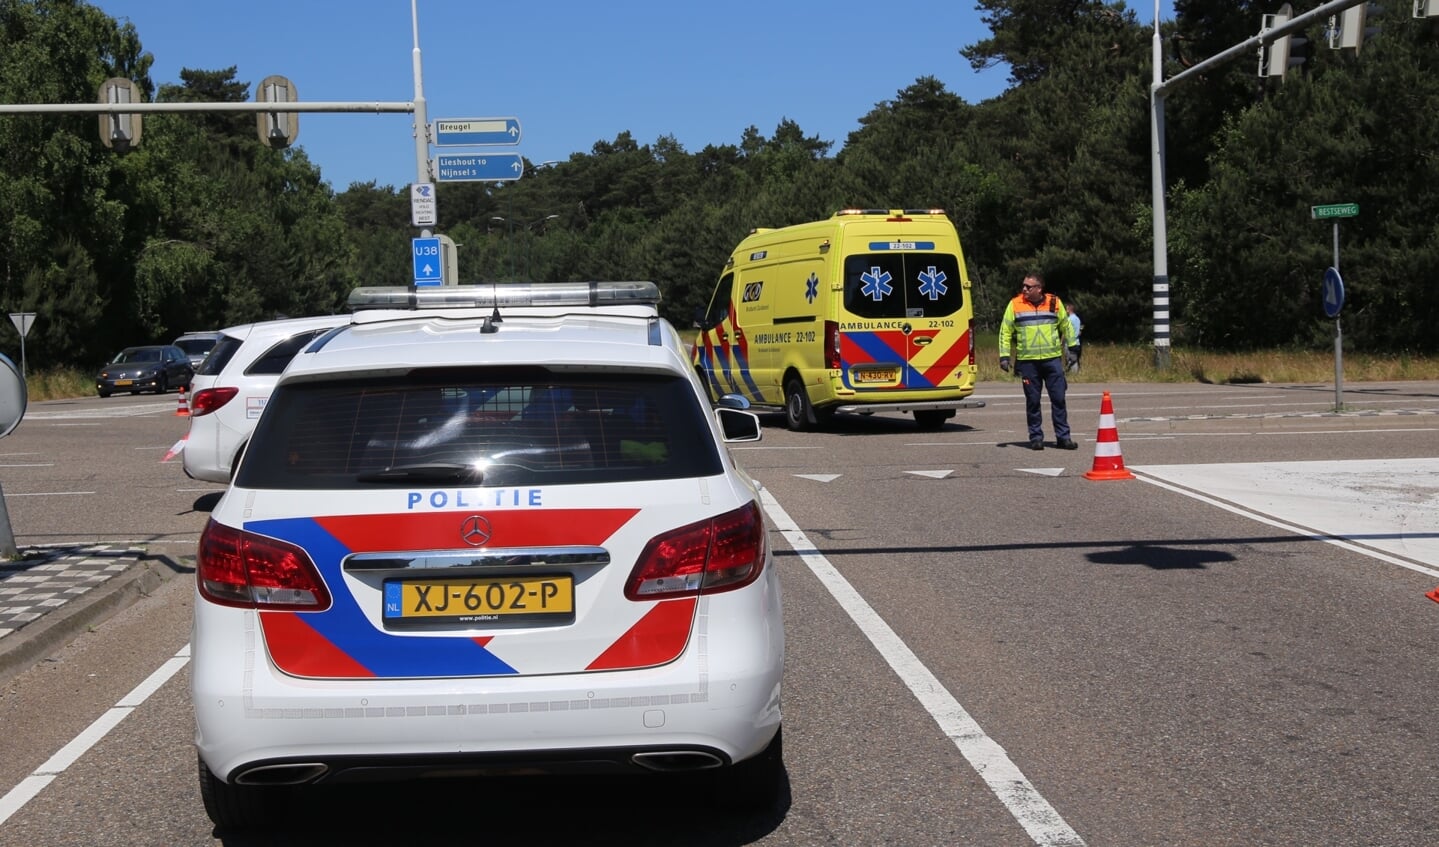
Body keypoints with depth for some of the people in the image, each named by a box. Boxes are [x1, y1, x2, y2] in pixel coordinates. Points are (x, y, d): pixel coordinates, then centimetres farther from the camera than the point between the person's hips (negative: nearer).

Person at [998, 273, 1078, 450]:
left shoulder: (1054, 302, 5)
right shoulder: (1015, 304, 1)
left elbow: (1066, 326, 17)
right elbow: (1005, 331, 5)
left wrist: (1071, 348, 16)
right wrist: (1004, 356, 0)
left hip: (1052, 358, 1)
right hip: (1027, 361, -1)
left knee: (1058, 399, 2)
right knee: (1032, 401, 4)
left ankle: (1063, 436, 9)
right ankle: (1036, 437, 14)